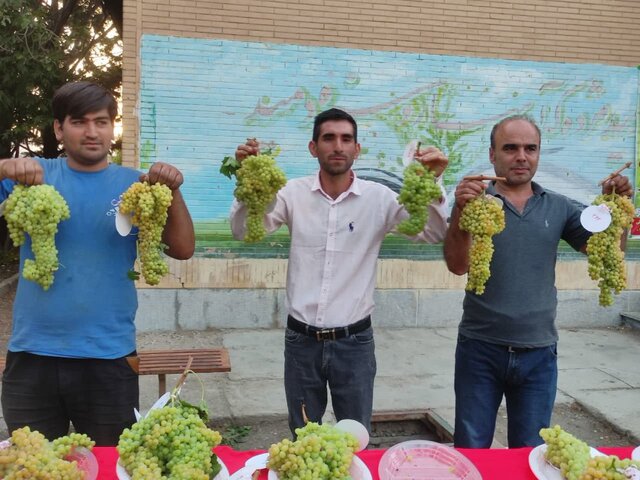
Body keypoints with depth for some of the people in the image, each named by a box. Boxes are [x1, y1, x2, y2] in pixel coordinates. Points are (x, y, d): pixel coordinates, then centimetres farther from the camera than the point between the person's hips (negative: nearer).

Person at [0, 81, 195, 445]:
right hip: (31, 356, 1)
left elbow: (183, 250, -6)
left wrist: (173, 191, -21)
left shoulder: (135, 184, -1)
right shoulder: (35, 176, 1)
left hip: (109, 358, -1)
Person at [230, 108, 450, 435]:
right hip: (301, 340, 1)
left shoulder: (379, 198, -6)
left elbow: (433, 233, -9)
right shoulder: (294, 194, -3)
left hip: (353, 341, -1)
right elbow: (243, 231, -9)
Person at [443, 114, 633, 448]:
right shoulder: (475, 201, -5)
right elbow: (458, 265, -16)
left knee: (531, 452, 17)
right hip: (480, 348, -2)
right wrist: (461, 212, -32)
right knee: (470, 450, 11)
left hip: (538, 353, 3)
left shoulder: (558, 208, 5)